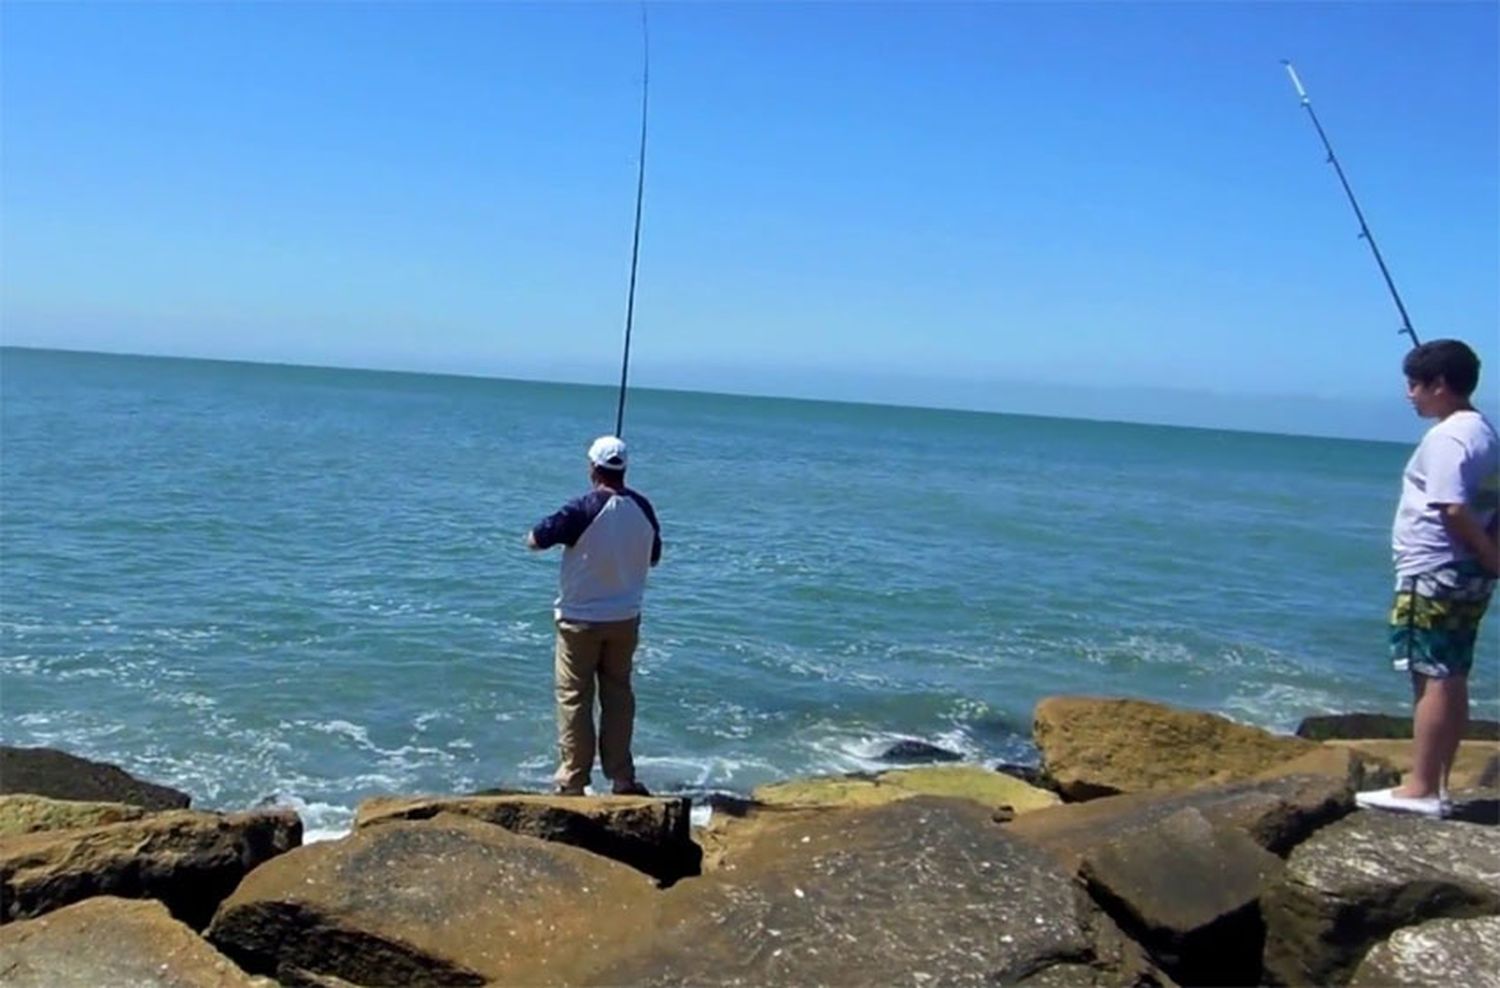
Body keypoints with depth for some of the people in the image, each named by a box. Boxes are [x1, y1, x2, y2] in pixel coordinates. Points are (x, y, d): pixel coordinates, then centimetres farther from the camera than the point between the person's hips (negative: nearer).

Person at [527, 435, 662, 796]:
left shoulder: (583, 509, -17)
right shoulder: (643, 508, -1)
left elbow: (534, 540, -10)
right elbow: (654, 558, 12)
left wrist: (565, 532, 8)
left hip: (581, 619, -4)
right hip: (625, 618, 5)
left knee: (574, 699, 4)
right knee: (618, 696, 13)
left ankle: (572, 782, 7)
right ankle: (622, 778, 16)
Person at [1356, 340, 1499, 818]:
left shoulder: (1447, 437, -15)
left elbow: (1453, 510, -24)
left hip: (1434, 575, -10)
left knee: (1433, 678, -8)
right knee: (1450, 680, 12)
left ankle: (1420, 788, -5)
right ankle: (1436, 786, 18)